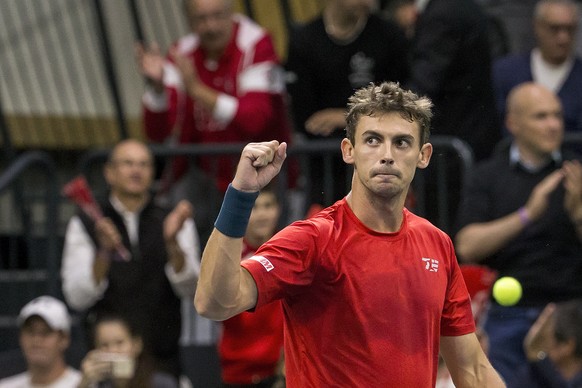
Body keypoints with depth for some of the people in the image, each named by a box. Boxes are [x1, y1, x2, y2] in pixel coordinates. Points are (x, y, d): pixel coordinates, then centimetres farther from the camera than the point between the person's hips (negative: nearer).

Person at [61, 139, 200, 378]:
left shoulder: (174, 223, 9)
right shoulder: (84, 225, 5)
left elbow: (190, 289, -4)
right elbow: (77, 298, -5)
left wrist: (172, 241, -20)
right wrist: (104, 252, -19)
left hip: (163, 360, 1)